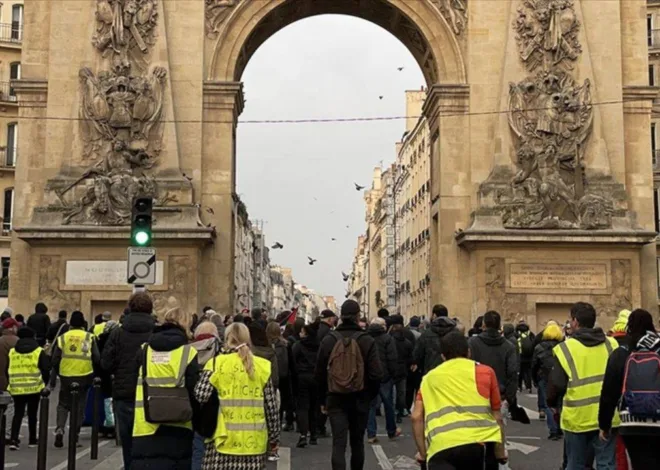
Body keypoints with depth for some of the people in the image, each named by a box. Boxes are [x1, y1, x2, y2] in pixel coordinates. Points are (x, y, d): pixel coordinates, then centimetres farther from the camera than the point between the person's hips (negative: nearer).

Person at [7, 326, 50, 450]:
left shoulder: (12, 352, 6)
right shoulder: (39, 351, -2)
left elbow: (7, 370, 10)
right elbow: (45, 369, -5)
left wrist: (10, 384, 21)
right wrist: (45, 384, 9)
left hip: (16, 388, 2)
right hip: (34, 388, -2)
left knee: (18, 414, 7)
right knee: (32, 414, 11)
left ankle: (13, 440, -7)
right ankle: (32, 440, 19)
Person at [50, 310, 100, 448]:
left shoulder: (62, 338, 3)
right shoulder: (89, 337, -2)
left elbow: (55, 361, 4)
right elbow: (97, 359, -3)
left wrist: (53, 379, 13)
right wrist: (96, 373, 14)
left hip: (66, 376, 1)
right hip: (84, 376, -1)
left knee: (63, 404, 16)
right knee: (79, 407, 8)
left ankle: (59, 428, -5)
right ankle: (74, 438, 9)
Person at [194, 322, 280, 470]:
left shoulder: (217, 364, -3)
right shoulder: (262, 366, 4)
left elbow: (200, 396, -12)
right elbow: (272, 407, 4)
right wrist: (274, 438, 13)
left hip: (224, 441, -2)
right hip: (254, 442, 2)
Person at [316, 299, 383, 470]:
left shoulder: (328, 340, -3)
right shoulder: (367, 341, -9)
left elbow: (319, 374, 1)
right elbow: (376, 374, -12)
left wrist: (323, 400, 11)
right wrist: (371, 396, 5)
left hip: (336, 399, 0)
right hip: (360, 400, 0)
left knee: (338, 444, -3)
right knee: (357, 442, 17)